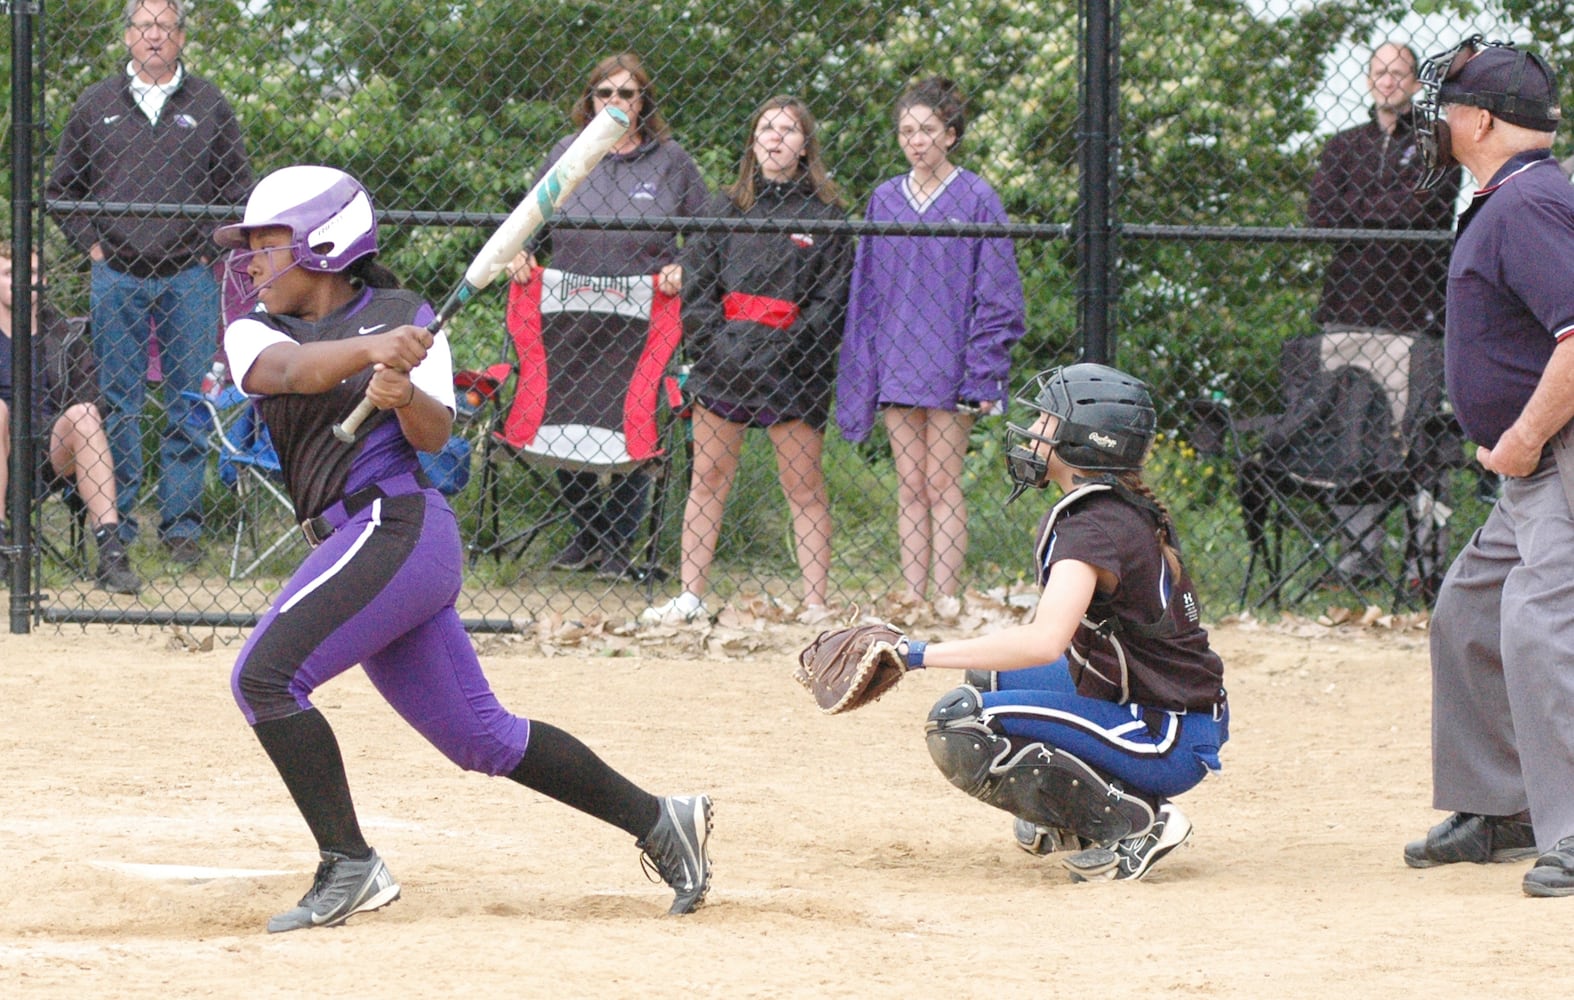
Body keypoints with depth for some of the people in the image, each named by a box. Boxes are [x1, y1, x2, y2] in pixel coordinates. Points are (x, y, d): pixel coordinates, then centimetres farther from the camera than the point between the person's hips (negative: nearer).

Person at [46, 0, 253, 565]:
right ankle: (115, 524, 7)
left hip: (189, 279, 0)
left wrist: (210, 249, 2)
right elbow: (62, 188, 16)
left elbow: (238, 191, 12)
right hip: (117, 278, 0)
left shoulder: (209, 106, 8)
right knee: (117, 405, 2)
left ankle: (181, 524, 5)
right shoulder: (96, 106, 9)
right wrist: (91, 245, 4)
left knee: (189, 406, 0)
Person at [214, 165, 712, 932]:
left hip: (396, 525, -7)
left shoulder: (404, 317, 2)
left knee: (265, 674, -19)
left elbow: (435, 436, -9)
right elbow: (283, 369, -12)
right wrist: (368, 349, -31)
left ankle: (349, 868, -15)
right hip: (358, 546, 7)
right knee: (480, 736, 10)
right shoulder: (254, 333, 13)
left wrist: (406, 393, -31)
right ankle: (657, 820, 20)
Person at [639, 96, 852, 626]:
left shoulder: (824, 213, 3)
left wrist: (788, 346, -11)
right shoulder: (728, 206, 12)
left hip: (793, 366, -3)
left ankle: (816, 604, -2)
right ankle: (691, 598, 8)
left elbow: (832, 298, -1)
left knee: (803, 485, -2)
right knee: (707, 479, 5)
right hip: (723, 361, 3)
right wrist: (709, 341, -2)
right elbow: (696, 279, 11)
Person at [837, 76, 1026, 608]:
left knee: (943, 485, -3)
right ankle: (911, 598, 5)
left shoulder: (976, 200, -3)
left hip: (949, 362, -4)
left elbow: (997, 297, -3)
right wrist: (861, 375, 7)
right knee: (909, 487, 5)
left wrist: (982, 374, -10)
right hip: (896, 362, 4)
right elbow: (866, 293, 12)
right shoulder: (885, 200, 9)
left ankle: (945, 600, -2)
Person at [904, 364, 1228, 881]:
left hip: (1167, 742, -10)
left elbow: (1044, 642, -35)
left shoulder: (1094, 527, -21)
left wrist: (924, 654, -32)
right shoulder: (1122, 509, 10)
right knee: (988, 677, 25)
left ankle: (1132, 824, -15)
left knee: (959, 725, -20)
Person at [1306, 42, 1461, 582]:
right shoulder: (1342, 147, 21)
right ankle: (1360, 552, -2)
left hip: (1412, 313, -3)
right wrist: (1393, 212, -1)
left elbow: (1430, 209, -5)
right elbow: (1319, 214, 7)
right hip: (1347, 307, 3)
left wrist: (1357, 209, 0)